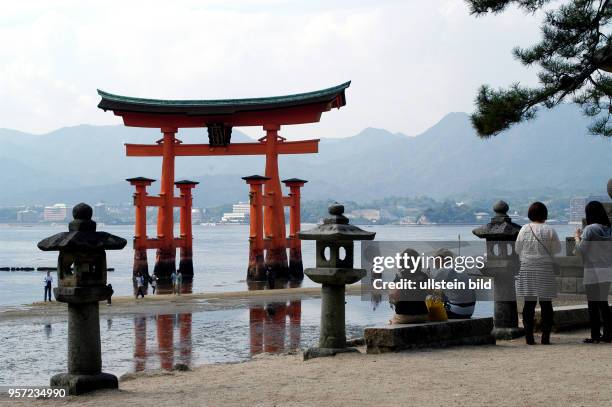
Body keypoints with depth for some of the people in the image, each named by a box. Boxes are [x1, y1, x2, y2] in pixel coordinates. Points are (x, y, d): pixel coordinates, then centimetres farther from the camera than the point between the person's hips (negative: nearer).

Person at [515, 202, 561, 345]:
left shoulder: (524, 229, -1)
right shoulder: (550, 231, -7)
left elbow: (518, 250, 5)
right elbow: (557, 251, 0)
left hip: (527, 270, 2)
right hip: (546, 271, -2)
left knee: (529, 303, 6)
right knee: (546, 304, 4)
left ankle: (529, 337, 5)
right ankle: (545, 337, 4)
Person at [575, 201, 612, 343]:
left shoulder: (590, 229, -12)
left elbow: (581, 249, -10)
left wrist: (577, 237, 9)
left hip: (593, 271, -6)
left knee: (593, 304, 1)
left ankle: (595, 335, 2)